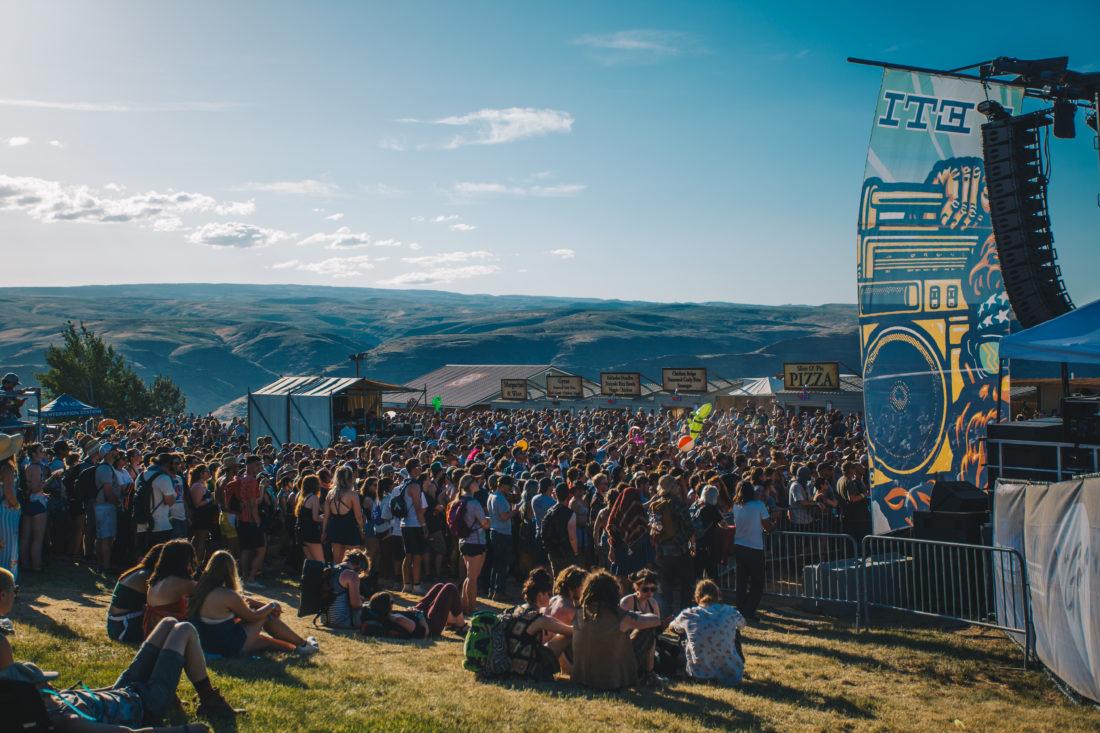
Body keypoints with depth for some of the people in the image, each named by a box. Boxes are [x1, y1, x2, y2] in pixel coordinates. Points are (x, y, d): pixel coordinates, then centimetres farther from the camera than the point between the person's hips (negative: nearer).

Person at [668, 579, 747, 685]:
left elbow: (671, 627, 17)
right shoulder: (730, 612, -4)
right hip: (732, 675, 1)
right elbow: (742, 625, 21)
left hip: (699, 675, -1)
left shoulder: (688, 614, -6)